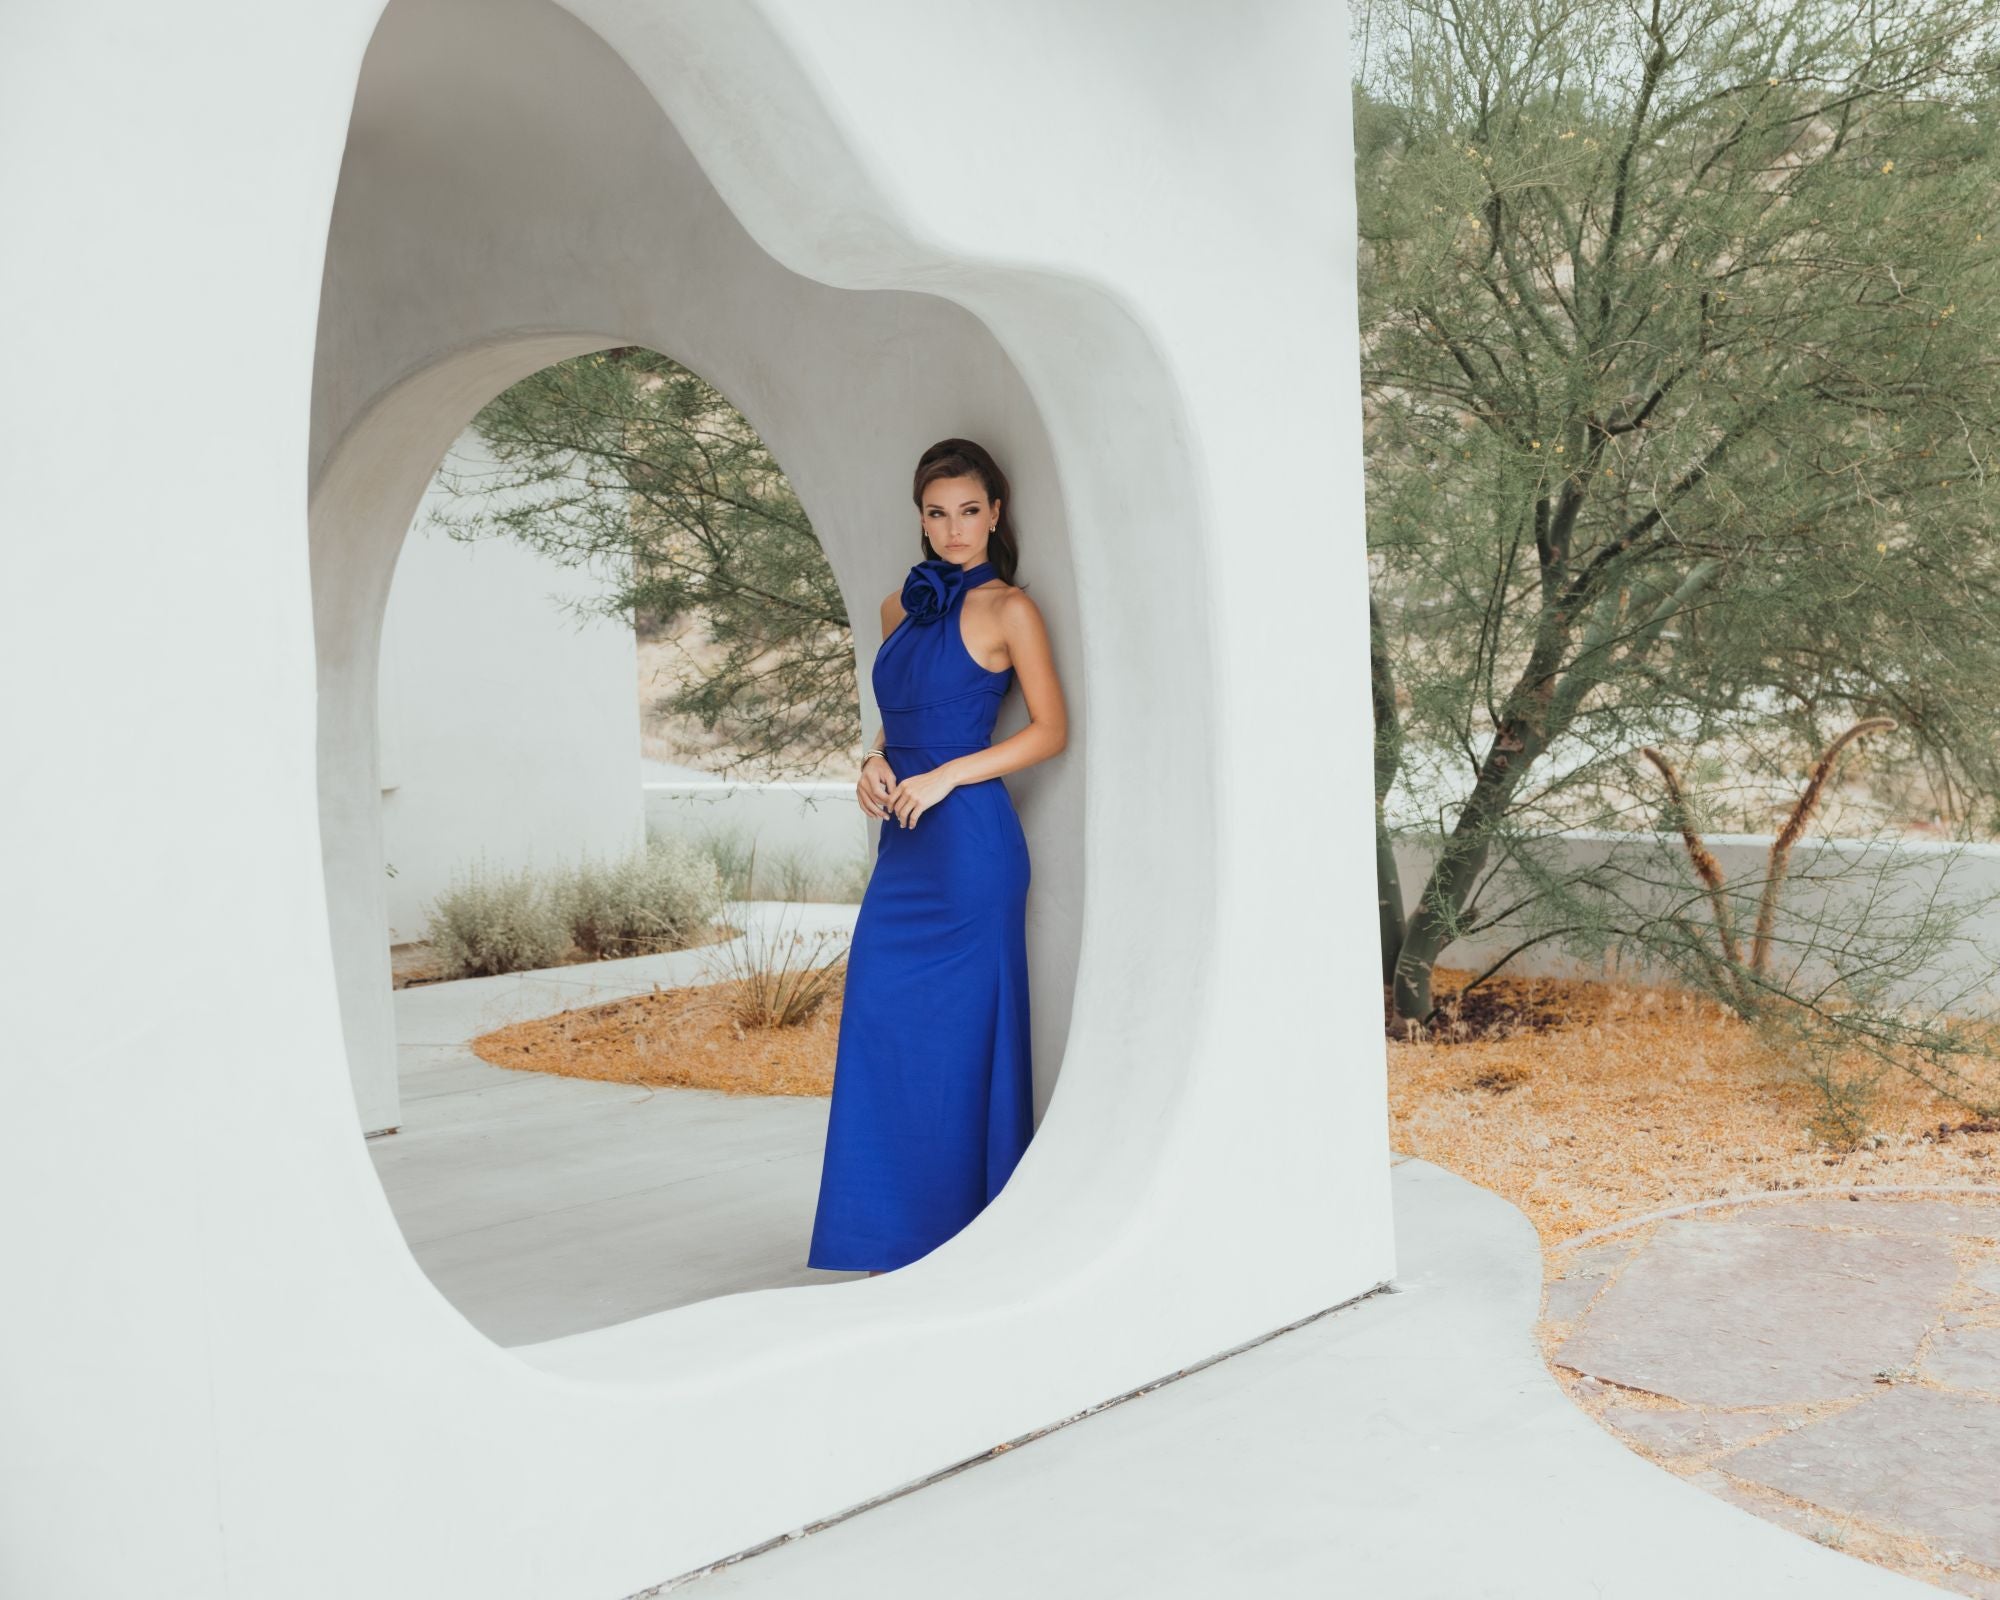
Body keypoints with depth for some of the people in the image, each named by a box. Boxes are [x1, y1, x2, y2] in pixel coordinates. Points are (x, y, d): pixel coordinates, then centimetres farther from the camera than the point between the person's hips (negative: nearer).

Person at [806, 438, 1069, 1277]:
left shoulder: (1006, 609, -3)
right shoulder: (900, 608, 16)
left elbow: (1050, 728, -7)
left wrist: (943, 776, -13)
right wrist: (875, 761, 3)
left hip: (969, 842, -7)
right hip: (903, 846, 7)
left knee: (957, 1037, -3)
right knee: (880, 1034, 4)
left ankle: (968, 1241, 9)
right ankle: (899, 1241, 13)